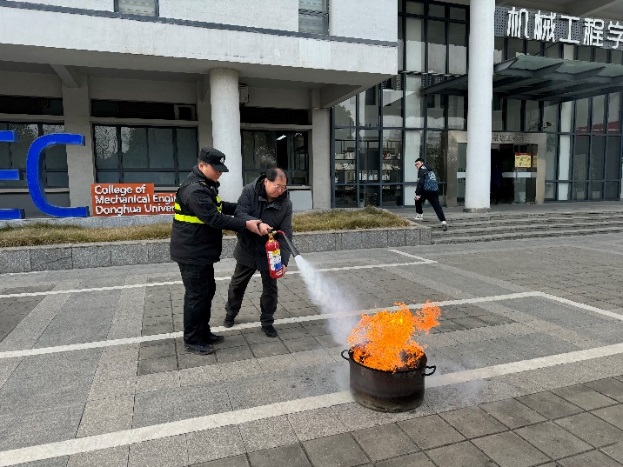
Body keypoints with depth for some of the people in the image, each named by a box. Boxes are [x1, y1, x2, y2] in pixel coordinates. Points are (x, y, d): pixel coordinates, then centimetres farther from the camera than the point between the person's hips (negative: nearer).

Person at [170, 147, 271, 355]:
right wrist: (245, 224, -25)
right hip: (191, 253, -10)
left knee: (208, 291, 17)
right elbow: (214, 218, -28)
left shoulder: (206, 184, 12)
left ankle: (203, 333, 30)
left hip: (202, 252, 11)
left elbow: (218, 207, 25)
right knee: (196, 295, -2)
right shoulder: (194, 189, -23)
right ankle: (192, 340, 12)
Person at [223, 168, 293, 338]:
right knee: (238, 284, 18)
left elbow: (286, 234, -17)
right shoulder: (249, 191, -17)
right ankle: (230, 313, 42)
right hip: (247, 249, 0)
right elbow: (239, 214, -27)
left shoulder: (285, 203, -15)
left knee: (270, 288, 7)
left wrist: (284, 260, -26)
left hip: (270, 253, 0)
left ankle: (267, 322, 26)